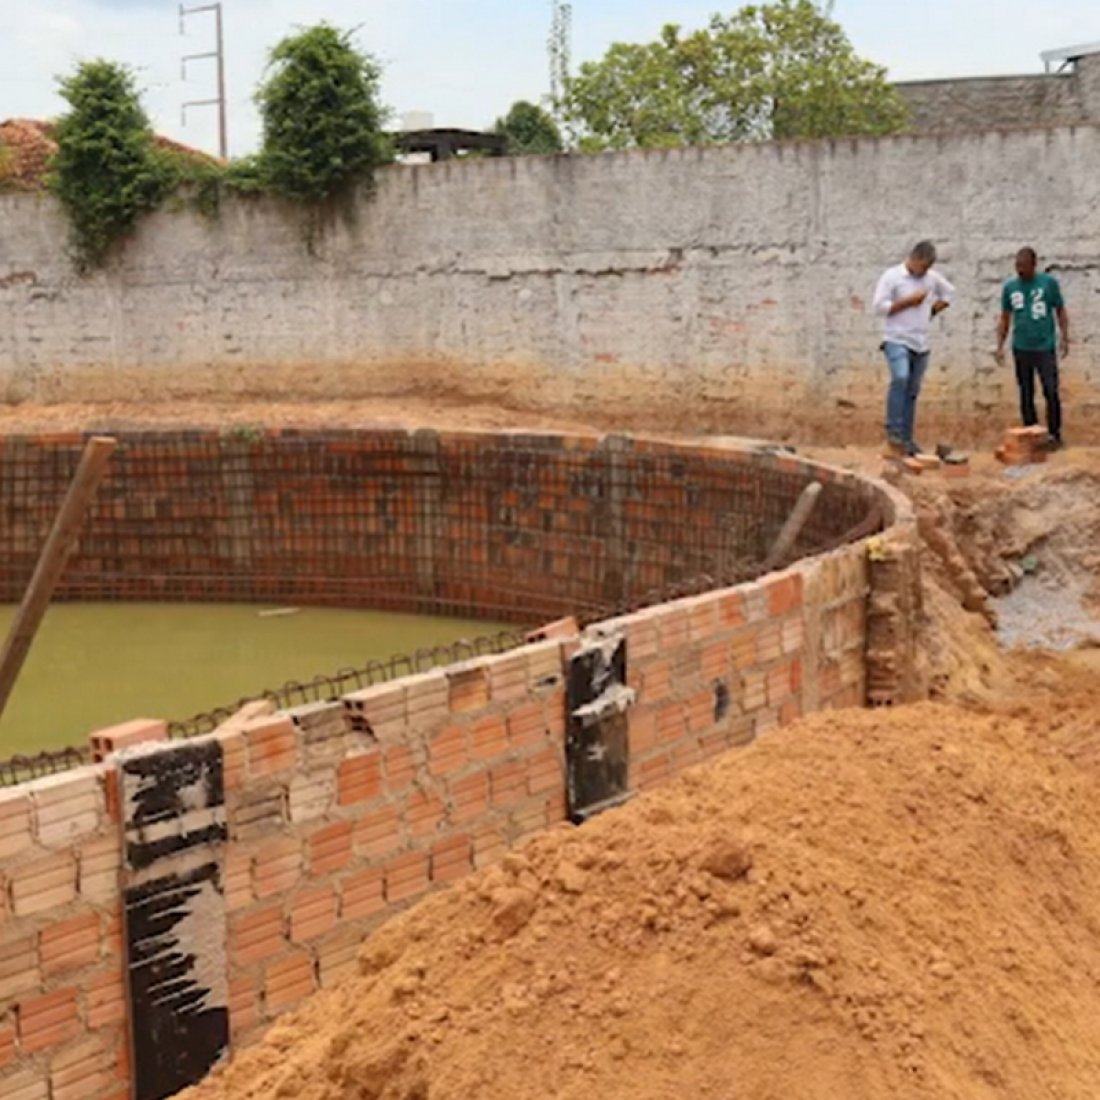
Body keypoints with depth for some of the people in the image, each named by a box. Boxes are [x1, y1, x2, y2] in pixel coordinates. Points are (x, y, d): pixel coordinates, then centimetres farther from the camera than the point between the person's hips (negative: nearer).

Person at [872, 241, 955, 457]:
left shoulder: (933, 278, 9)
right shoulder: (892, 276, -6)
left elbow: (949, 293, 27)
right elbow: (880, 307, -12)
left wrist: (933, 310, 12)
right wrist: (908, 301, -14)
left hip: (921, 344, 6)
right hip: (897, 340, -6)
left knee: (912, 392, 8)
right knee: (900, 378, -28)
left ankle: (906, 439, 14)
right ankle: (894, 431, -21)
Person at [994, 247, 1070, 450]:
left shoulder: (1049, 283, -2)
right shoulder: (1009, 287, 5)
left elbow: (1061, 312, 4)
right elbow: (1005, 319, 13)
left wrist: (1065, 338, -4)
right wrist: (1000, 346, 7)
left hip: (1045, 347, -3)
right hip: (1021, 349, 3)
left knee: (1051, 392, -7)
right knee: (1026, 394, 8)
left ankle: (1054, 434, 3)